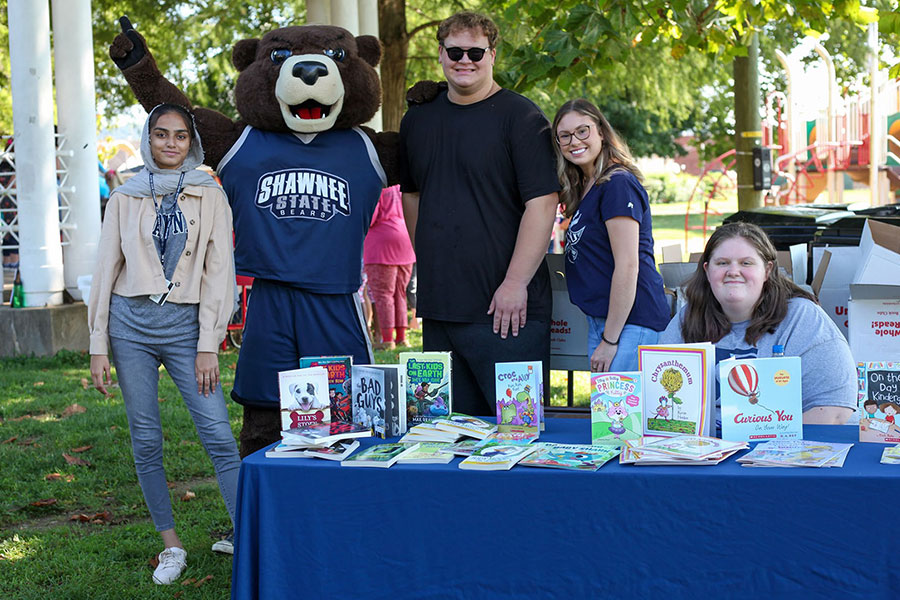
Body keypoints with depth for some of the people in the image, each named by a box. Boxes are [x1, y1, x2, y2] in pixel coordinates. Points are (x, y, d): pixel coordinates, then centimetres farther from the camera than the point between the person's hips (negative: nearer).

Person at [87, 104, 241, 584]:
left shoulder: (210, 196, 6)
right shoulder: (125, 198, 10)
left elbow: (218, 271, 2)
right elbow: (106, 269, 10)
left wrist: (208, 345, -5)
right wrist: (98, 347, 3)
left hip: (185, 324, -1)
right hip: (130, 323, 2)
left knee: (218, 435, -11)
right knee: (146, 440, 3)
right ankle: (171, 545, 14)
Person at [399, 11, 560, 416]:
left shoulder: (520, 117, -6)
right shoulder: (418, 119, 13)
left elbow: (542, 203, -12)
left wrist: (515, 283, -16)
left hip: (505, 307, -6)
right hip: (438, 306, 6)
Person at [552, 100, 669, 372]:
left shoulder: (618, 184, -13)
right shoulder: (582, 187, 16)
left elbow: (627, 266, -18)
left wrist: (610, 340, -18)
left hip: (630, 318, -10)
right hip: (598, 319, 10)